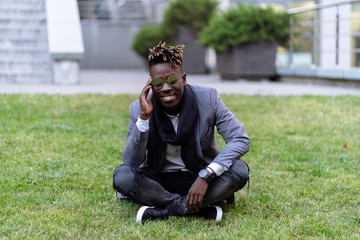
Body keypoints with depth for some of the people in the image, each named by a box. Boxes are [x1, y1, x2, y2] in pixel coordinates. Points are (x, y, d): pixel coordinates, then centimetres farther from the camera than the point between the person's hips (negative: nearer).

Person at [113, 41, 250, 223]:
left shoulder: (208, 98, -13)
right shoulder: (138, 109, -11)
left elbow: (241, 140, -18)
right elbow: (131, 163, -16)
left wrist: (205, 176, -30)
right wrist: (143, 117, -29)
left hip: (199, 178, 0)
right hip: (158, 181, 1)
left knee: (239, 170, -27)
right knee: (122, 175, -27)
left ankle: (167, 209, -23)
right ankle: (202, 207, -24)